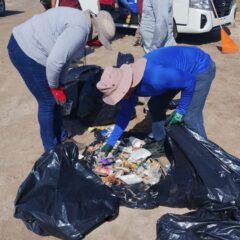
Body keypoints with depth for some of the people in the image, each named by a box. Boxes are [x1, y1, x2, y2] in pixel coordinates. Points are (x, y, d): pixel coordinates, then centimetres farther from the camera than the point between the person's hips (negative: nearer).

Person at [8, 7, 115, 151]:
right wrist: (54, 86, -10)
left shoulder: (81, 24, 11)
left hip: (27, 46, 10)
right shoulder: (80, 30, -22)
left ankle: (61, 136, 35)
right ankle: (52, 148, 17)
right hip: (26, 51, -10)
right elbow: (54, 61, -26)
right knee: (48, 102, 1)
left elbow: (63, 57, 15)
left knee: (56, 98, 18)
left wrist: (59, 84, 13)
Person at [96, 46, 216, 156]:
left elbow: (189, 82, -28)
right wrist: (111, 142, 4)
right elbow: (125, 114, 2)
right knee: (155, 106, 8)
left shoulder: (154, 77, -41)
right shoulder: (129, 83, -12)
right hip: (181, 70, 8)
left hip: (201, 67, -8)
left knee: (190, 118, -12)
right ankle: (160, 143, 25)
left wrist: (180, 110, -18)